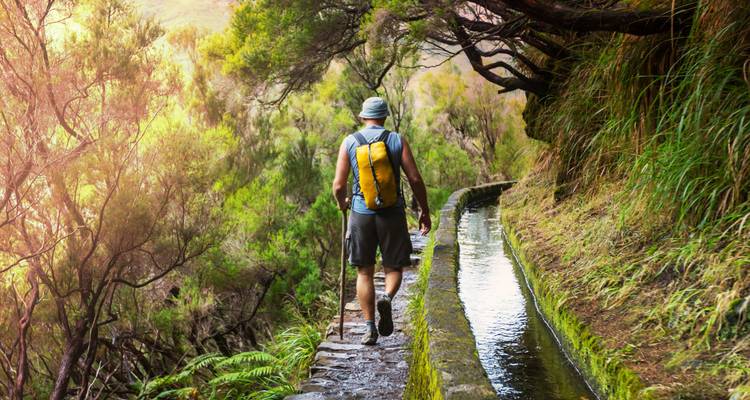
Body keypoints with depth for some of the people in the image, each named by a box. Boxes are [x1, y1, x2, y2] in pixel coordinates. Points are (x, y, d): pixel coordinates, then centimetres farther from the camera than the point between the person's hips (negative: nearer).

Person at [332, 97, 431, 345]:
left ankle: (370, 328, 8)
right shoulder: (397, 141, 0)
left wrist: (342, 203, 19)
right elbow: (415, 179, -4)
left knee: (364, 272, 11)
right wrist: (424, 211, 7)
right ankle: (387, 298, -17)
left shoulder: (349, 143, 1)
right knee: (394, 267, 14)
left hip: (361, 213, 1)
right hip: (392, 213, 0)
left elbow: (339, 186, -3)